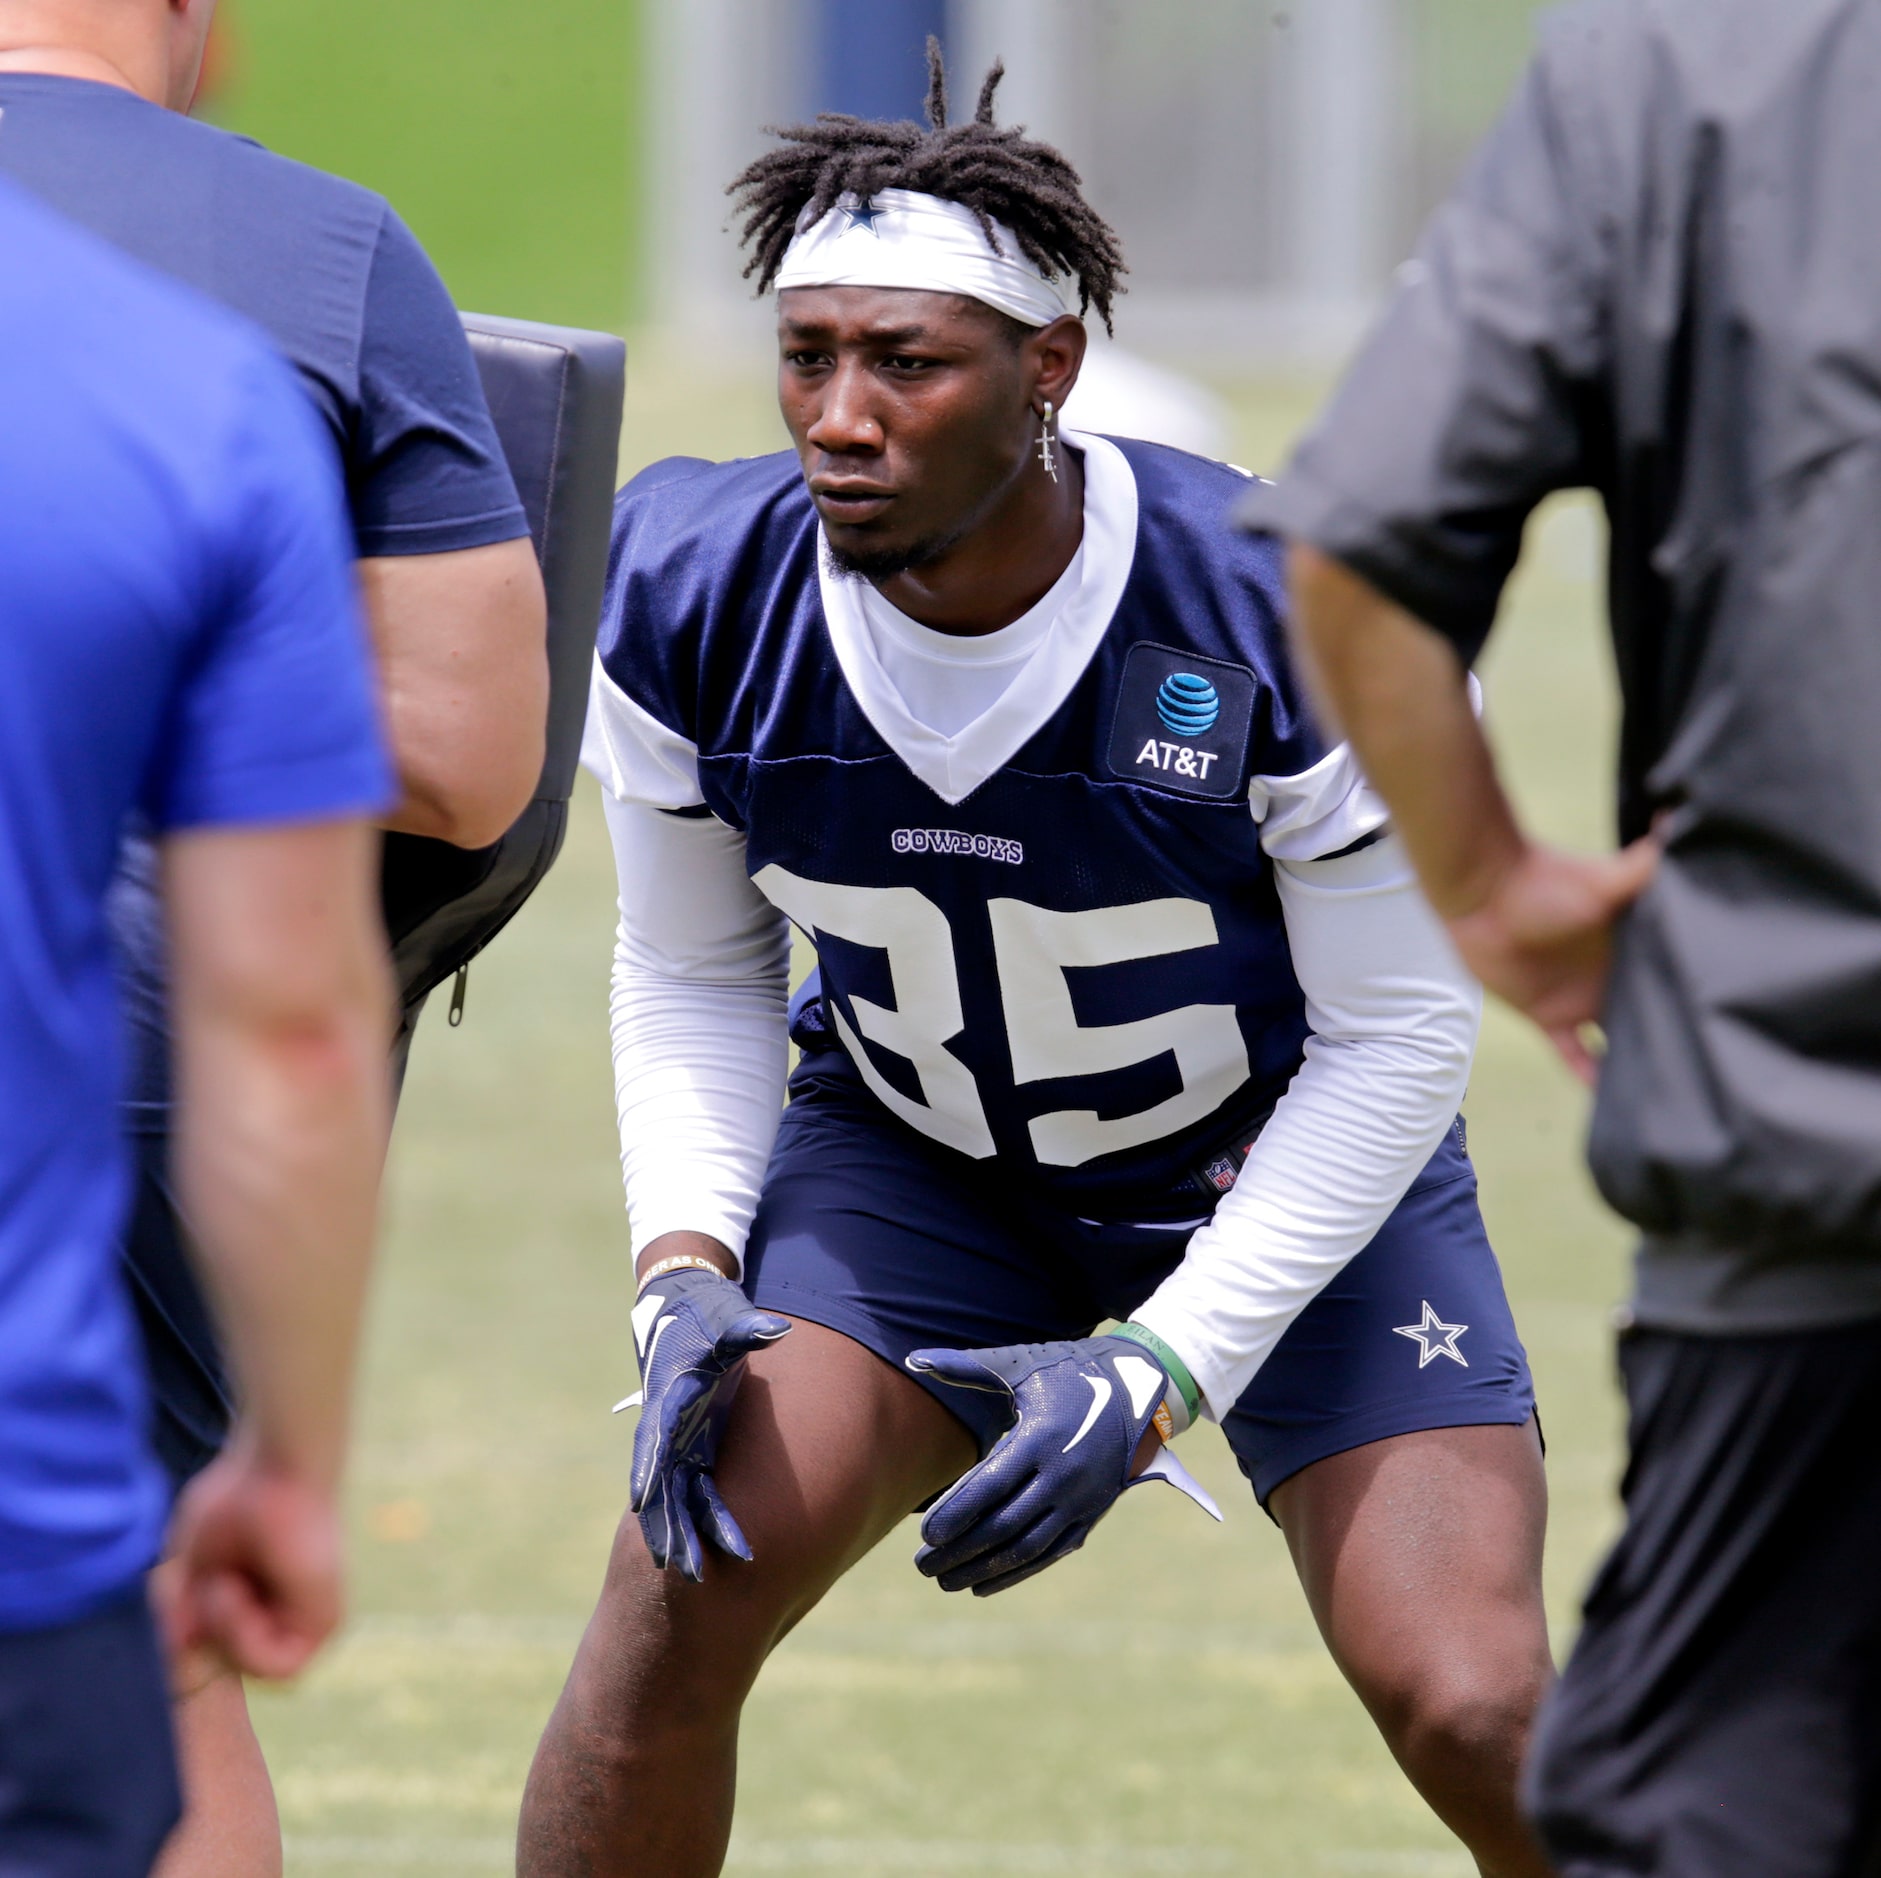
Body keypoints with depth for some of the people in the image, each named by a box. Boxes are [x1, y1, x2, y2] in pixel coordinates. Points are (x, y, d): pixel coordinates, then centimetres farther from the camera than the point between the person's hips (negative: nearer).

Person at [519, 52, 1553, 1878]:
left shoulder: (1293, 615, -29)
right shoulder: (694, 597, -18)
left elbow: (1394, 1034, -17)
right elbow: (690, 978, -1)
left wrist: (1157, 1370, -23)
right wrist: (687, 1277, -17)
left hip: (1294, 1176, -2)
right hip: (908, 1164, 2)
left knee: (1477, 1719, -15)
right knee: (681, 1596, -17)